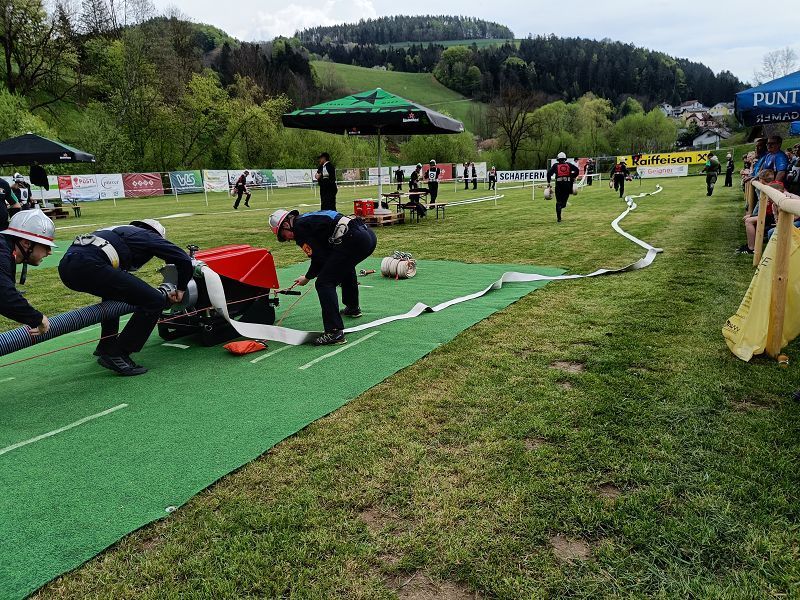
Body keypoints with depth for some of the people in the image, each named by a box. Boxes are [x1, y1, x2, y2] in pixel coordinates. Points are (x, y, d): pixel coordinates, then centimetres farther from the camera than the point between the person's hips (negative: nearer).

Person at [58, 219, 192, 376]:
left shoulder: (125, 231, 37)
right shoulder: (150, 236, 17)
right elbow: (185, 261, 7)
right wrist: (181, 289, 24)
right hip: (90, 266, -9)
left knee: (114, 290, 38)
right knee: (154, 301, -4)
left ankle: (106, 346, 36)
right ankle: (117, 355, -2)